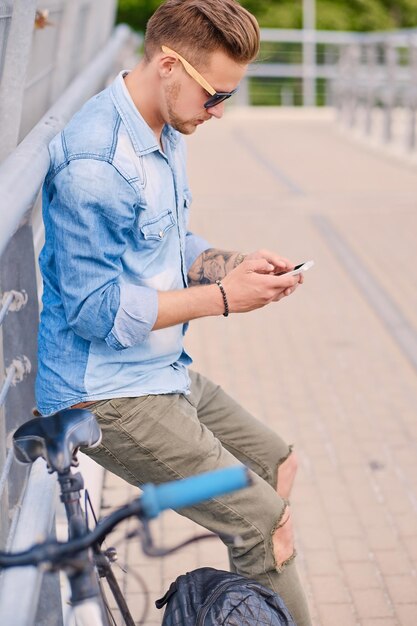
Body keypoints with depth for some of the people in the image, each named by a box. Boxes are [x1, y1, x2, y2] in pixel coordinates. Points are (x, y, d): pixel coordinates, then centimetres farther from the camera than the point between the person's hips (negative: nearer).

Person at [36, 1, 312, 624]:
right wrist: (221, 296, -21)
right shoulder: (95, 163, -25)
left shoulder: (167, 132, 7)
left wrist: (231, 264, -1)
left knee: (276, 463, 21)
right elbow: (96, 309, -25)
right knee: (267, 523, -12)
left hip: (162, 370, 10)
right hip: (107, 393, -10)